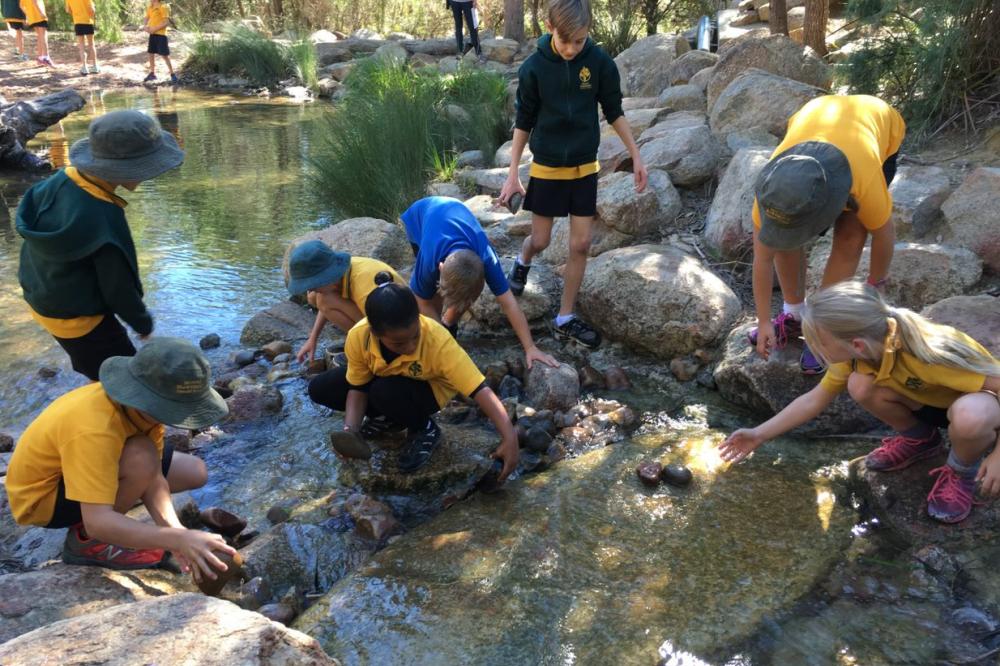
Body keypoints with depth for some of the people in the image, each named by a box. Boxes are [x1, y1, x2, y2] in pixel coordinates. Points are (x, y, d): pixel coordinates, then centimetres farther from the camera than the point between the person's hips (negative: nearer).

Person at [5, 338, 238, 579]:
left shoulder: (144, 405, -16)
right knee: (141, 458, -34)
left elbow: (153, 477, -17)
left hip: (85, 464, 7)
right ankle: (85, 539, -10)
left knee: (195, 473, 2)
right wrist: (178, 539, -52)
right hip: (43, 495, -7)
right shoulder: (93, 430, -40)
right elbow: (97, 521, -44)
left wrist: (174, 531, -33)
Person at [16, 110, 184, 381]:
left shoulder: (61, 181, -12)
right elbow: (119, 289, -23)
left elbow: (37, 246, 3)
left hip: (45, 299, 8)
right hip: (76, 317, -8)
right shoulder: (105, 222, -36)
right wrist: (143, 322, -4)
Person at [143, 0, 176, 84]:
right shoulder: (149, 7, 10)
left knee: (165, 55, -6)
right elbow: (147, 19, 17)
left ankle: (173, 75, 2)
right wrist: (145, 26, -4)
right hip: (152, 34, 7)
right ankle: (152, 73, 22)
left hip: (161, 35, -7)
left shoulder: (163, 7, -12)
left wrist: (155, 29, -21)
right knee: (151, 53, 11)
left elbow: (167, 22, -18)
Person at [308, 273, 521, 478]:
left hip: (428, 388, -4)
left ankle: (425, 429, -5)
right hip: (385, 379, 4)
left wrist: (509, 438, -48)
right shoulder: (358, 337, -30)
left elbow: (479, 390, -41)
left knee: (385, 392, -36)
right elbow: (357, 388, -14)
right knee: (320, 389, -12)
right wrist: (350, 431, -30)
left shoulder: (438, 342, -40)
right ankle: (389, 417, 8)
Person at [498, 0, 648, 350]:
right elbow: (524, 122, -5)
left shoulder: (600, 62, -11)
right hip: (546, 168, -1)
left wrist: (636, 157, 1)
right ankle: (523, 262, 44)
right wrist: (513, 173, -6)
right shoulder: (534, 67, -14)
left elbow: (614, 112, 1)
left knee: (581, 244, 2)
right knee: (540, 240, 6)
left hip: (585, 168, 1)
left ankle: (565, 318, 14)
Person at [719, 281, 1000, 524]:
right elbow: (815, 399, -5)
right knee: (860, 385, -22)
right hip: (931, 401, 5)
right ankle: (919, 439, 6)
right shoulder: (855, 353, -18)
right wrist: (759, 434, -8)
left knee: (969, 416, -41)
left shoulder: (928, 353, -39)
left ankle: (962, 472, -6)